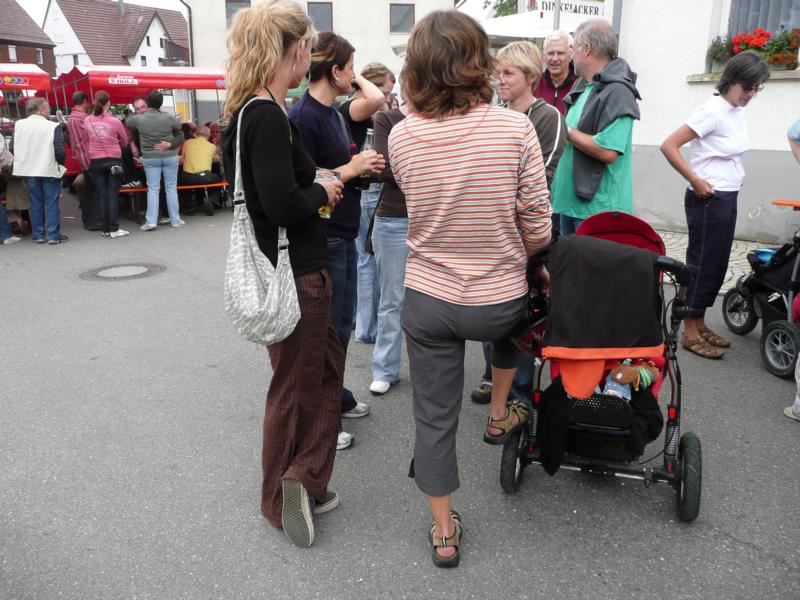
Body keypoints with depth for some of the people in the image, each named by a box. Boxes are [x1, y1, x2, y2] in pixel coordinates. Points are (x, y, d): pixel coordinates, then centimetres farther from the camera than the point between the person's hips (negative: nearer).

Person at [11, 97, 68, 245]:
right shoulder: (53, 126, -14)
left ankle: (38, 235, 17)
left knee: (35, 203, 13)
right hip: (49, 170, -4)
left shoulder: (19, 125, -1)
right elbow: (59, 151, -16)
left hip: (28, 171, 4)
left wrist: (27, 159, 18)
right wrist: (61, 163, 4)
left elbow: (13, 148, 2)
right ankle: (54, 236, 5)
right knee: (51, 203, 4)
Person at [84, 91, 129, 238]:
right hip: (113, 160, -2)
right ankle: (114, 229, -1)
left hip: (95, 161, 3)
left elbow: (86, 140, 6)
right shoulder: (114, 121, -10)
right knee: (112, 195, 0)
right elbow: (125, 141, 3)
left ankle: (106, 229, 9)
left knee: (101, 195, 7)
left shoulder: (87, 121, -3)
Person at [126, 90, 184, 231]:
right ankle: (175, 220, 11)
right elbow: (180, 136, -3)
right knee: (171, 188, 6)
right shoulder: (169, 118, -8)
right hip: (170, 156, 0)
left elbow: (128, 121, 17)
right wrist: (170, 144, -11)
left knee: (152, 189, 4)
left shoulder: (139, 119, -6)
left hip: (150, 158, 1)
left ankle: (151, 221, -3)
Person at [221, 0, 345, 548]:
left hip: (298, 268, 10)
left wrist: (319, 187, 6)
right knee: (296, 385, 7)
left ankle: (304, 482, 30)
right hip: (294, 275, -10)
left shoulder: (249, 112, 10)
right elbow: (282, 204, -28)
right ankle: (282, 499, 26)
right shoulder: (268, 117, -21)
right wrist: (323, 191, -10)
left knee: (327, 366, 20)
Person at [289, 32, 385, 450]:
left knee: (342, 321, 19)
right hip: (321, 238, -10)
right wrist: (352, 169, -17)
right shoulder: (303, 116, -17)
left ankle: (335, 396, 35)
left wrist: (362, 163, 0)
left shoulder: (334, 112, 12)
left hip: (344, 234, 10)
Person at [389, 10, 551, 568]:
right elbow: (538, 230, -10)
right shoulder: (515, 128, -14)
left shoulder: (401, 135, -7)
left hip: (427, 301, 1)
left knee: (435, 417, 14)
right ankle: (500, 416, 46)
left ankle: (444, 533, 29)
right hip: (497, 303, -1)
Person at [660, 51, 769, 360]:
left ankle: (700, 324, 24)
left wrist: (737, 175, 10)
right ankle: (690, 332, 8)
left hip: (728, 198, 8)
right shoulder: (712, 111, -15)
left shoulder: (738, 112, 10)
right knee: (703, 263, -2)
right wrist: (696, 181, -20)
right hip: (708, 199, -8)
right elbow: (669, 145, -22)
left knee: (717, 264, 12)